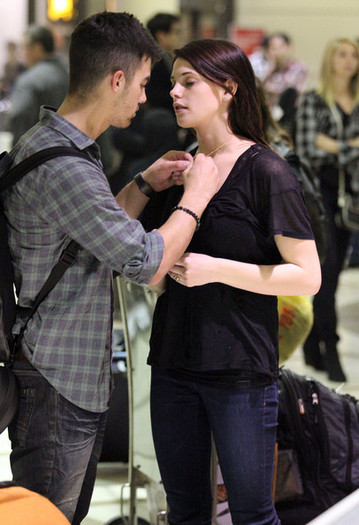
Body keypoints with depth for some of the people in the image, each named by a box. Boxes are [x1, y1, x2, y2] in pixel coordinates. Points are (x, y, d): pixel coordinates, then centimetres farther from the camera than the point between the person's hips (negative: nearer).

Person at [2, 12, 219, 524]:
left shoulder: (49, 144, 11)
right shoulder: (59, 165, -24)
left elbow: (100, 232, 24)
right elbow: (147, 262, -21)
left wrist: (145, 185, 15)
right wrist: (196, 196, -7)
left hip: (81, 378, 11)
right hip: (55, 383, -11)